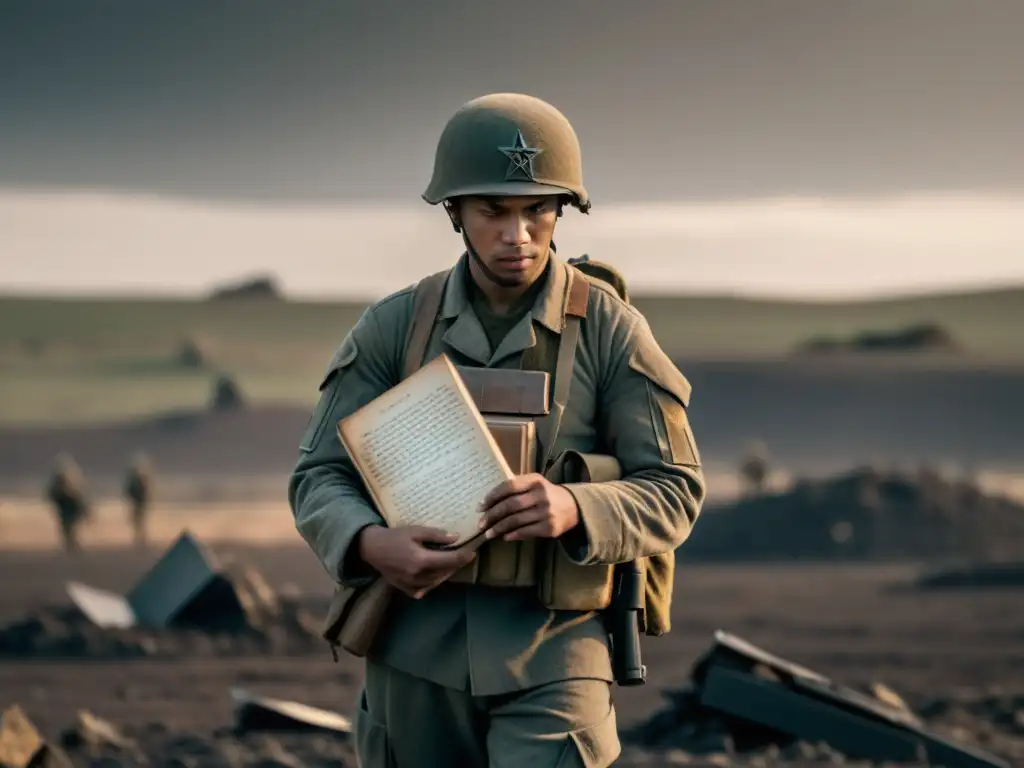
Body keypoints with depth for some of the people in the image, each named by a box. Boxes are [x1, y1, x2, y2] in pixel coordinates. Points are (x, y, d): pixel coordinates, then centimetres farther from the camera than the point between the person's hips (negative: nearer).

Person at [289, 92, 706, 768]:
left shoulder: (611, 331, -3)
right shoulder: (393, 327, 2)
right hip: (419, 659, 3)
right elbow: (320, 481, 2)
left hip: (552, 660, -3)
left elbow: (673, 492, -4)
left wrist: (574, 509, -26)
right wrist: (372, 545, -22)